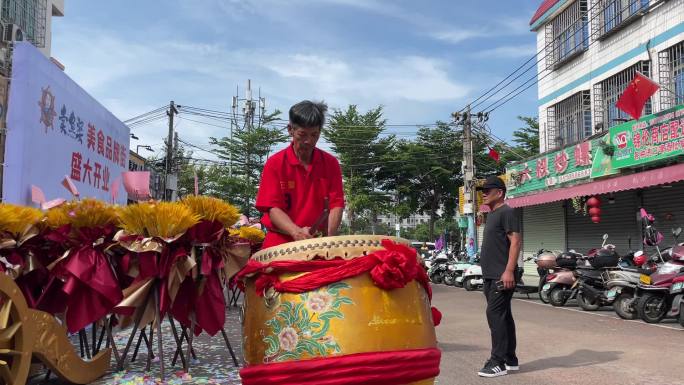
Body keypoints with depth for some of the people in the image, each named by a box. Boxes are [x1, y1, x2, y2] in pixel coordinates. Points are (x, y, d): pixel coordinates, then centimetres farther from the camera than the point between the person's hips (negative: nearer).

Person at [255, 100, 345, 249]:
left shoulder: (331, 163, 5)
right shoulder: (275, 163, -1)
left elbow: (336, 204, 0)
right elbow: (272, 208, -6)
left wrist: (329, 235, -18)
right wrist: (297, 232, -23)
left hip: (318, 243, 2)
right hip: (280, 243, -2)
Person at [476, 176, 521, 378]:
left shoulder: (507, 212, -9)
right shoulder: (491, 215, 19)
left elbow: (515, 241, -17)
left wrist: (509, 271, -24)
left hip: (502, 276, -10)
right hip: (490, 276, 10)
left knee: (495, 315, -11)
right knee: (503, 316, 13)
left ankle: (498, 363, -7)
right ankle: (510, 359, 20)